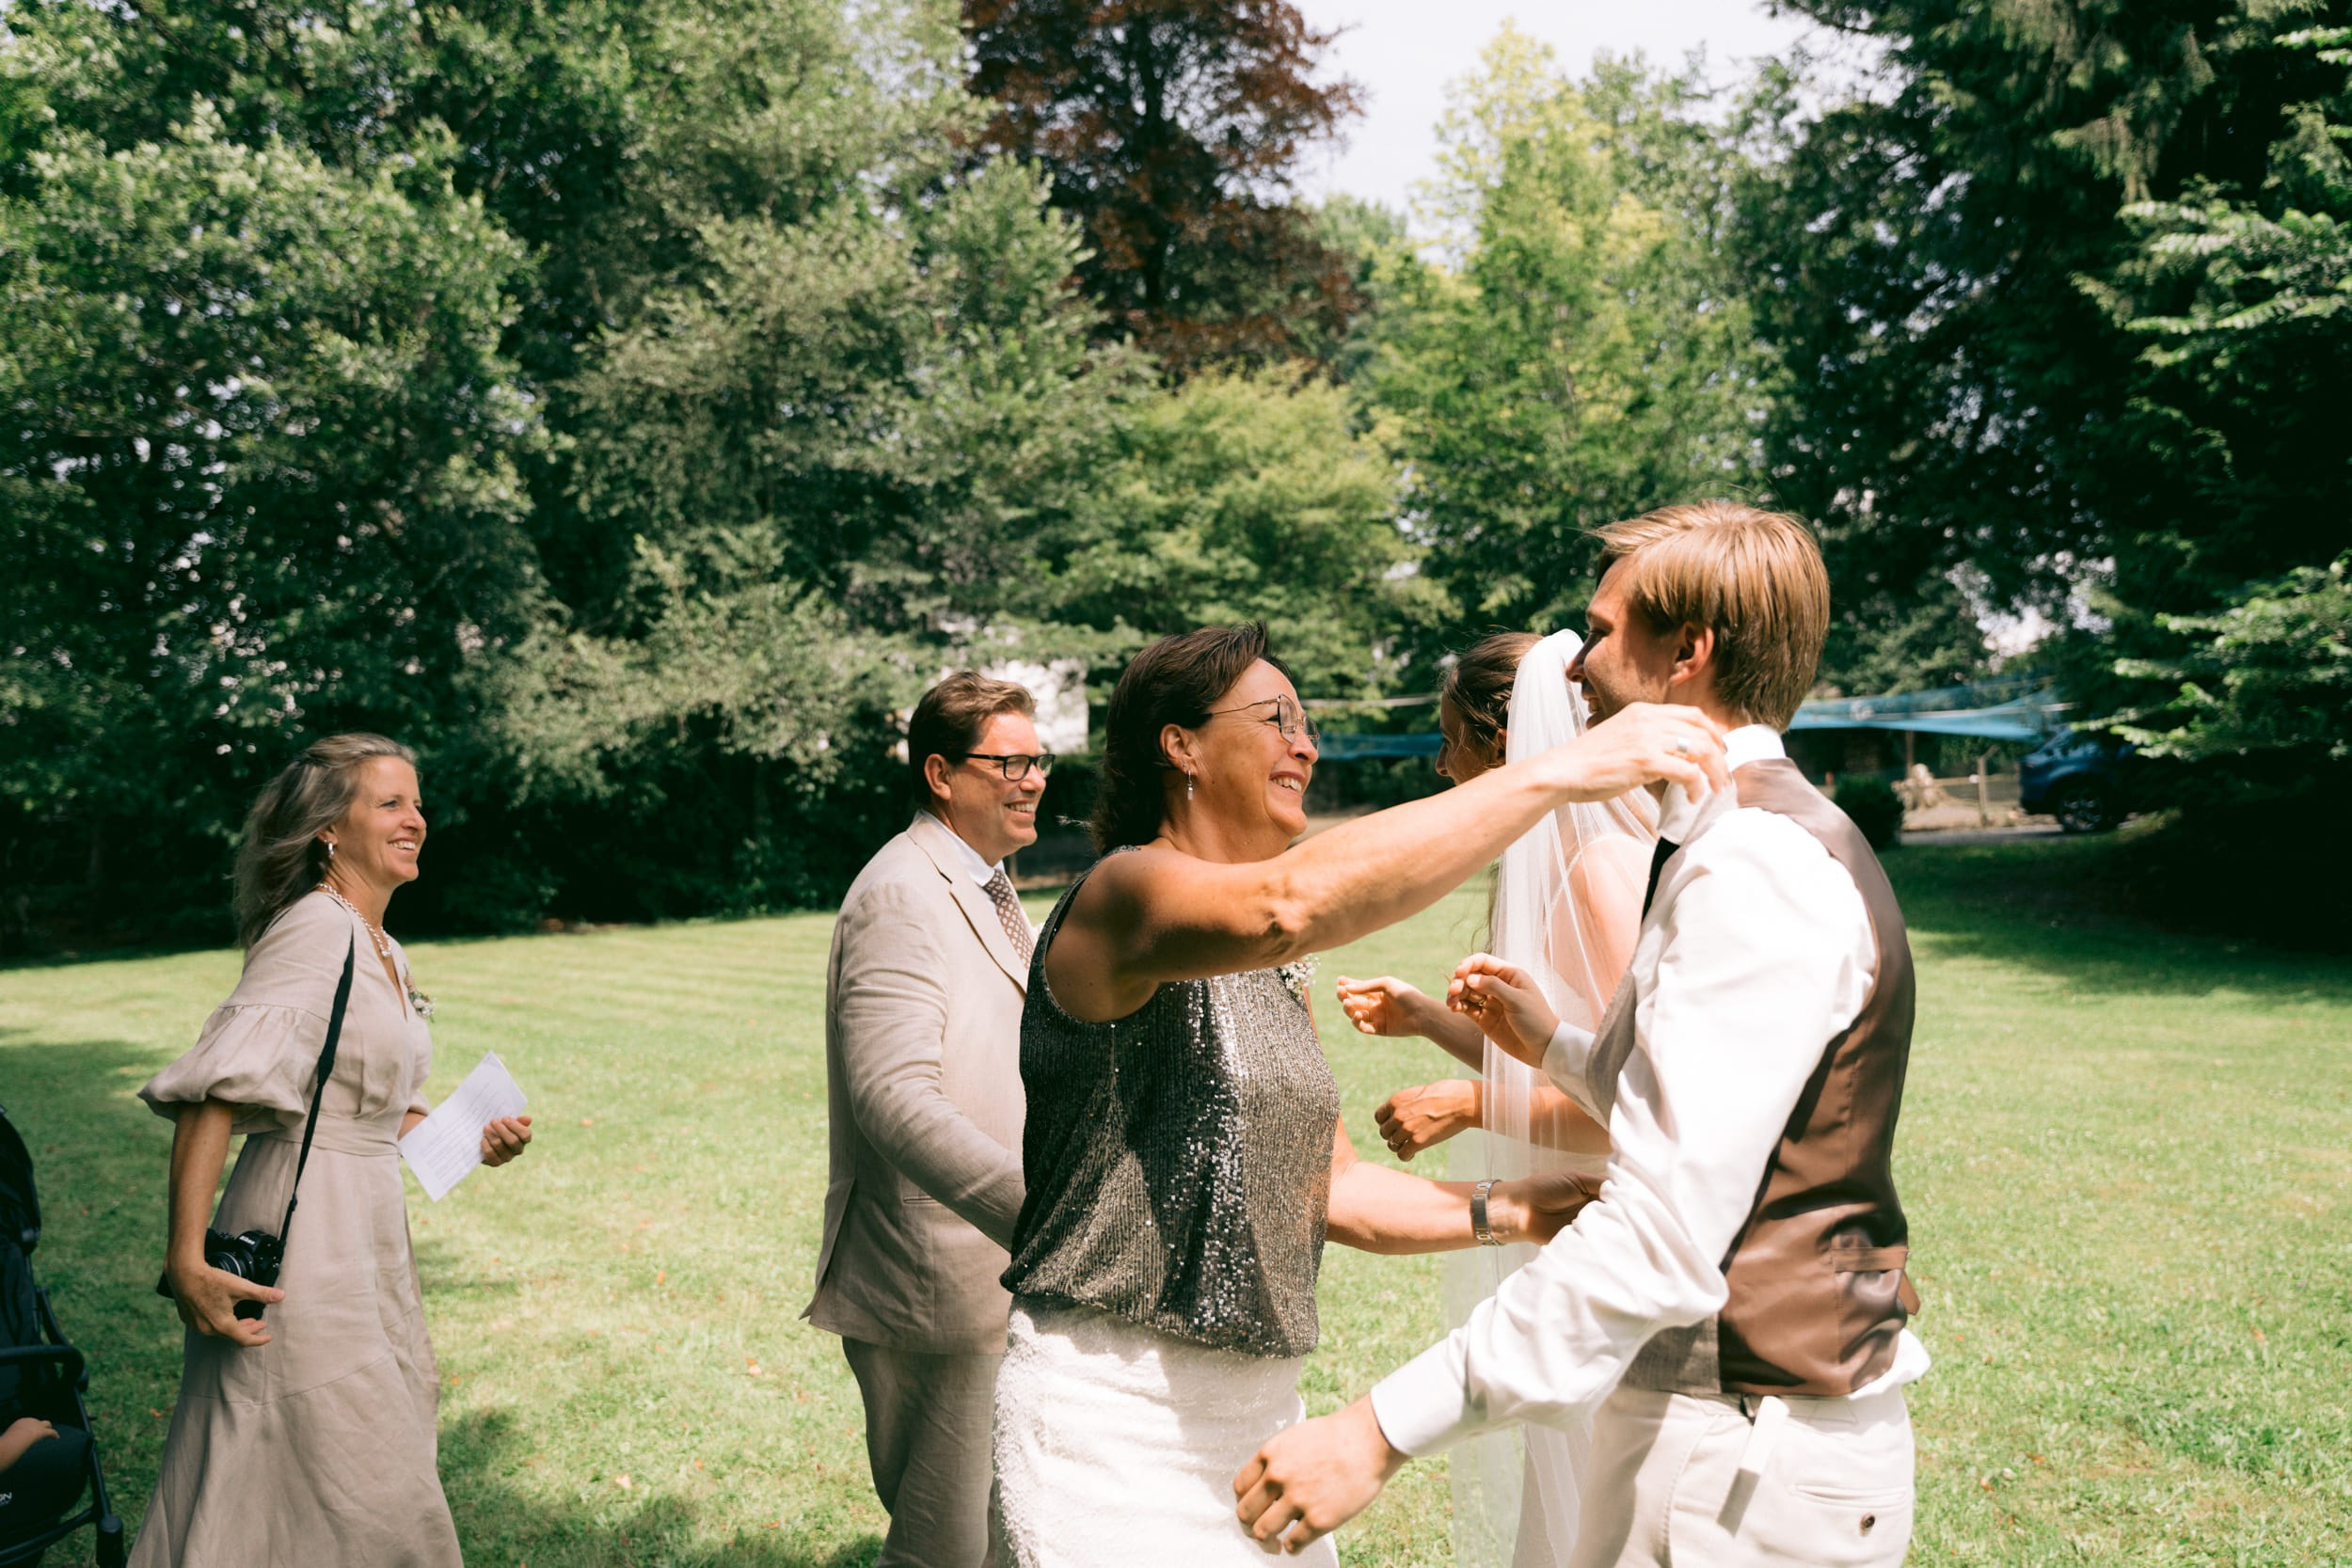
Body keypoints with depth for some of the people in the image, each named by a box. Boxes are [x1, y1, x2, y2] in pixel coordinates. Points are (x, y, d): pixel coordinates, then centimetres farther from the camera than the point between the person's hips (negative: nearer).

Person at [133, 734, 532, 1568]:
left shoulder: (388, 952, 12)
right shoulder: (314, 926, -15)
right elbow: (217, 1091, -23)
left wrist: (469, 1140, 7)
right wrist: (186, 1260, -27)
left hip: (369, 1231, 9)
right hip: (304, 1232, -9)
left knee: (385, 1471, 17)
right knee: (355, 1501, 0)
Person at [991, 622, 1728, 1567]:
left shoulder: (1277, 969, 13)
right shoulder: (1123, 895, -15)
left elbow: (1327, 1186, 13)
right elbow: (1285, 902, -37)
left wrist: (1508, 1212, -2)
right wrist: (1560, 770, -36)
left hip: (1262, 1406, 8)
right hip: (1116, 1416, -8)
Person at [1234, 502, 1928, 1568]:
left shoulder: (1753, 869, -22)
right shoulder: (1783, 842, 12)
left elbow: (1664, 1237, -30)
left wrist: (1384, 1428, -29)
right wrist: (1556, 1048, 17)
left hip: (1745, 1473, -9)